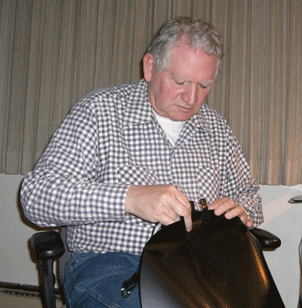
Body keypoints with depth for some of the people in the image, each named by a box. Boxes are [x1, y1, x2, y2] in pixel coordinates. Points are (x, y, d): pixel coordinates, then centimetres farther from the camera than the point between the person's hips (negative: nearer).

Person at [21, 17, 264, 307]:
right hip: (108, 264, -3)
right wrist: (130, 198, -28)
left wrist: (241, 211, -4)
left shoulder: (216, 128, 10)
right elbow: (36, 195, -14)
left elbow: (248, 194, 22)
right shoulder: (100, 110, -5)